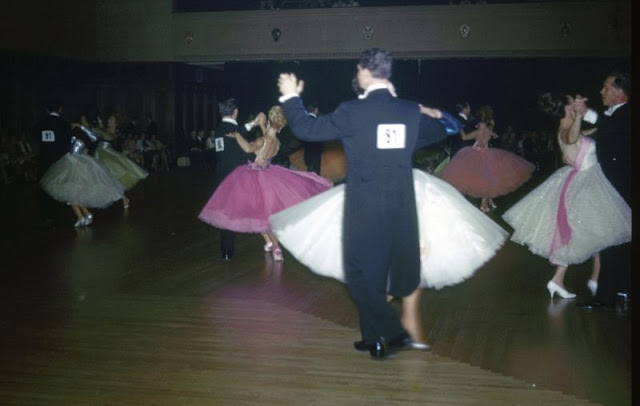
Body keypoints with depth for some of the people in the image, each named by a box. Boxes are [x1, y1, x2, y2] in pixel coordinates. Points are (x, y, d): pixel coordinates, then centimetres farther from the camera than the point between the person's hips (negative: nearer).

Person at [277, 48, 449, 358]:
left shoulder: (352, 111, -12)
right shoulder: (411, 111, 2)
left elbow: (306, 129, -6)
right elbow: (438, 132, 21)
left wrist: (290, 97, 9)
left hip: (364, 208, -4)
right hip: (402, 207, 4)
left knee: (362, 273, 8)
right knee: (396, 271, 15)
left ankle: (391, 333, 0)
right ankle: (375, 337, 23)